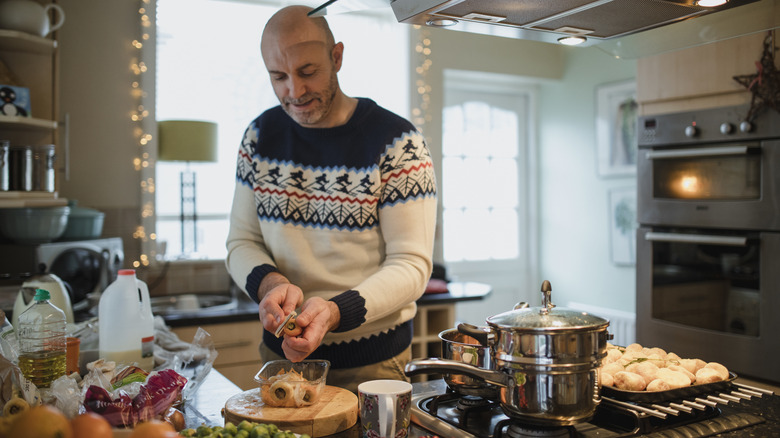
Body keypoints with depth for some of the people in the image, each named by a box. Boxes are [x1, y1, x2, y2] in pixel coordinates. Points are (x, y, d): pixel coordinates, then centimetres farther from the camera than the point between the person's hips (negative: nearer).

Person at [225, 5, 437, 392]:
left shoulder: (396, 143, -14)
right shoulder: (260, 136, 0)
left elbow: (411, 265, -17)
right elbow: (241, 242, 3)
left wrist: (334, 312, -33)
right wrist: (269, 283, -19)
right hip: (281, 351, 4)